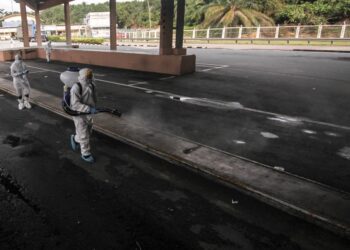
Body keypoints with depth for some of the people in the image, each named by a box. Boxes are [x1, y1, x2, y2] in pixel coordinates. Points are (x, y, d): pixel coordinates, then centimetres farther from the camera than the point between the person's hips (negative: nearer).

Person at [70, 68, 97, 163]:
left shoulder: (91, 85, -5)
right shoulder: (76, 88, -24)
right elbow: (75, 104, -30)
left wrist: (94, 107, 13)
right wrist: (89, 109, -37)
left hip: (88, 114, 7)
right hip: (79, 114, -6)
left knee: (88, 131, 21)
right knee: (84, 135, 2)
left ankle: (75, 139, 50)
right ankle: (86, 154, 20)